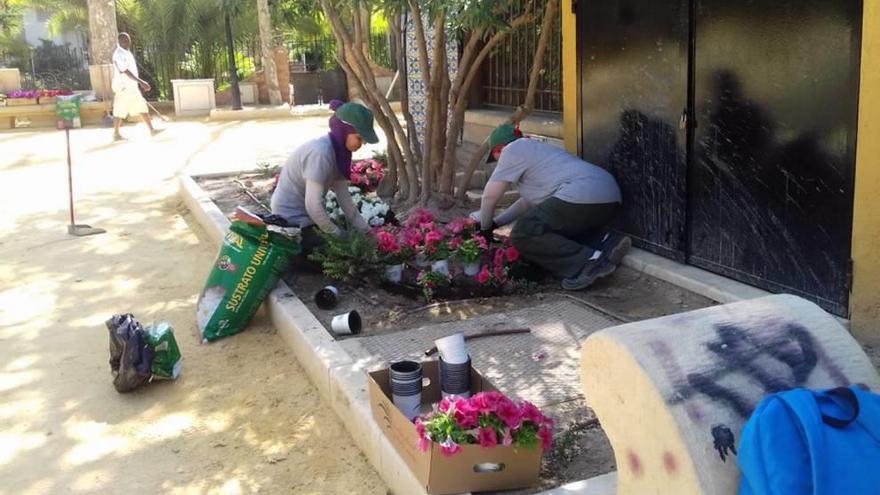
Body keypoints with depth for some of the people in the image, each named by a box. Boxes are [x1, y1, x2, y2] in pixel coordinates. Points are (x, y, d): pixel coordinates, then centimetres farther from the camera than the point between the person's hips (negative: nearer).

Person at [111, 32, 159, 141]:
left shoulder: (127, 53, 13)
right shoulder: (118, 55, -16)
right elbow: (125, 72, -24)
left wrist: (140, 83, 21)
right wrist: (141, 82, -29)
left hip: (132, 87, 9)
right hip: (123, 88, -9)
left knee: (142, 107, 7)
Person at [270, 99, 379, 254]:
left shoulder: (338, 151, -1)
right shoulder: (321, 153, -28)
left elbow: (344, 196, 3)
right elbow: (313, 205, -29)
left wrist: (366, 231, -1)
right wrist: (338, 235, -17)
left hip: (306, 214, 9)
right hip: (291, 217, -9)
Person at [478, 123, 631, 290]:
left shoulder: (512, 150, 7)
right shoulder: (534, 149, 35)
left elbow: (490, 196, 5)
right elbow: (528, 201, 39)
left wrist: (485, 229, 19)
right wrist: (496, 222, 37)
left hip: (583, 198, -10)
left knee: (522, 235, -8)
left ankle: (586, 262, -21)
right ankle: (608, 242, 3)